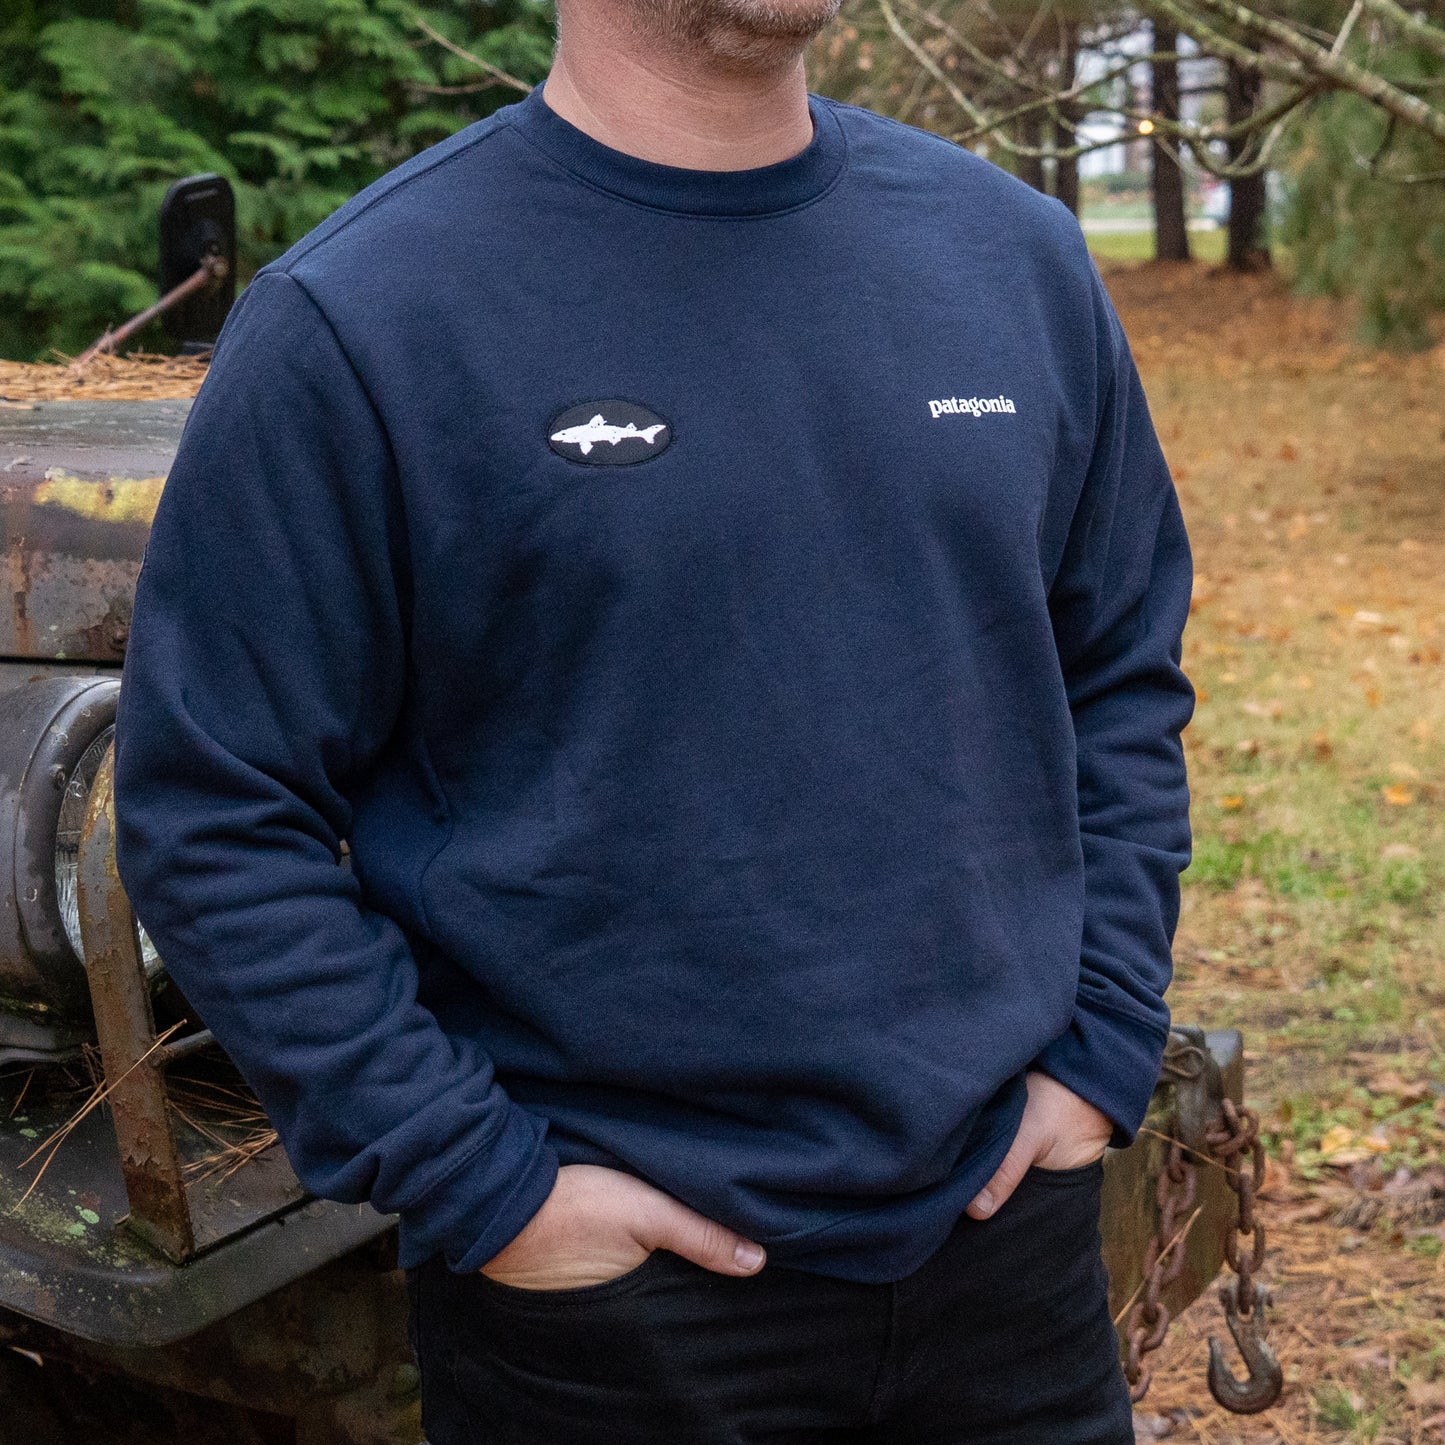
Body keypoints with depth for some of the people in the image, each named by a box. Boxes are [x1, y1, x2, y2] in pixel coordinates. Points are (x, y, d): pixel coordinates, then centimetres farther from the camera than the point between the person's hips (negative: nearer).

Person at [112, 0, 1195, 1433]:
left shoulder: (1021, 257, 3)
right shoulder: (354, 323, -12)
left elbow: (1125, 671, 11)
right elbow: (214, 814, -11)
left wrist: (1104, 1046, 4)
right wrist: (476, 1185, -13)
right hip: (605, 1272, -4)